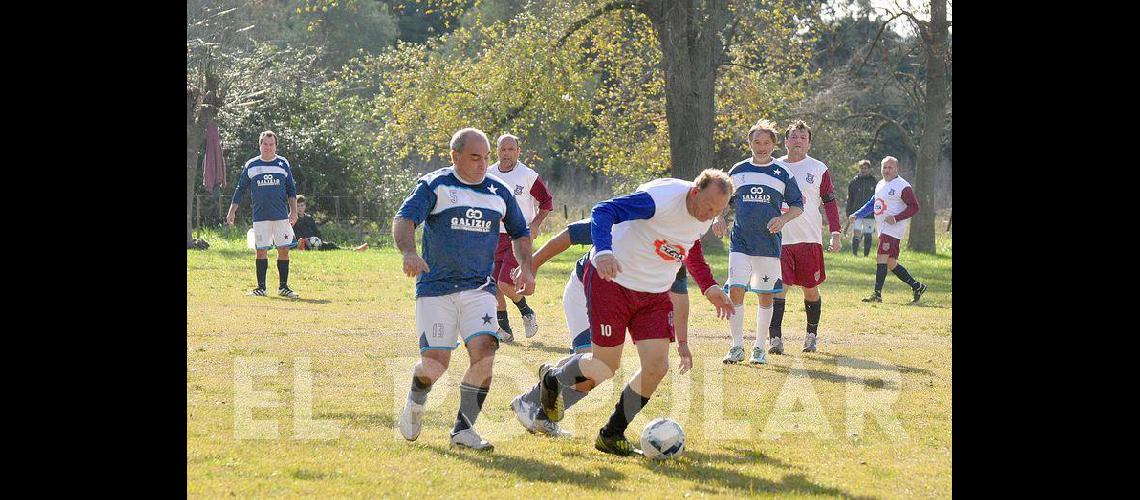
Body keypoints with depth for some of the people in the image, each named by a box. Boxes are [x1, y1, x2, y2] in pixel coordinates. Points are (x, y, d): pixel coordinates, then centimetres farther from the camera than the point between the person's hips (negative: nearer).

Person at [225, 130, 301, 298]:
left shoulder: (283, 164, 7)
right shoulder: (251, 165, 6)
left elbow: (291, 190, 10)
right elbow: (240, 189, 11)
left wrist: (293, 211, 0)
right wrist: (232, 211, 6)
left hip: (281, 215, 0)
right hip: (260, 217, 0)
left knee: (284, 250, -1)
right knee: (260, 251, -1)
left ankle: (283, 287, 8)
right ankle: (261, 287, 6)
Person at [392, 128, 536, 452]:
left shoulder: (498, 192, 12)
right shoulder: (434, 185, -1)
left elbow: (520, 233, 26)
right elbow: (404, 219, -14)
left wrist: (526, 268, 10)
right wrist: (408, 251, -34)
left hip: (479, 288, 3)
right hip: (435, 288, -3)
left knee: (484, 351, -18)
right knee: (435, 363, -7)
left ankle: (464, 428, -5)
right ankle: (415, 404, 28)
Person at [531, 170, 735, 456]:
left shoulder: (705, 218, -1)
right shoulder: (662, 197, -26)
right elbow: (603, 211, -32)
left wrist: (708, 286, 15)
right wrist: (604, 252, -49)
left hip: (654, 293, 7)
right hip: (611, 281, -7)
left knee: (657, 367, -9)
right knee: (605, 370, -3)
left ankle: (611, 436, 8)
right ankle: (551, 378, 31)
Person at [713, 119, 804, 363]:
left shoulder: (782, 174, 3)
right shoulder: (737, 171, 8)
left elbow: (798, 205, 7)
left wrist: (783, 219, -11)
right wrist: (719, 217, -1)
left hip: (769, 243, 0)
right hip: (740, 242, 0)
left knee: (766, 295, 4)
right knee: (735, 291, -12)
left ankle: (759, 347, 15)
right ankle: (737, 346, -3)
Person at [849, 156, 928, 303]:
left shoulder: (903, 186, -9)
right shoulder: (880, 184, 17)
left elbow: (914, 207, -12)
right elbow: (872, 203, 29)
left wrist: (896, 218, -21)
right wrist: (856, 215, 20)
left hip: (894, 229, -9)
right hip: (883, 229, 9)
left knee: (881, 258, -16)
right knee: (890, 263, 10)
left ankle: (877, 294, -15)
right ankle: (916, 286, 21)